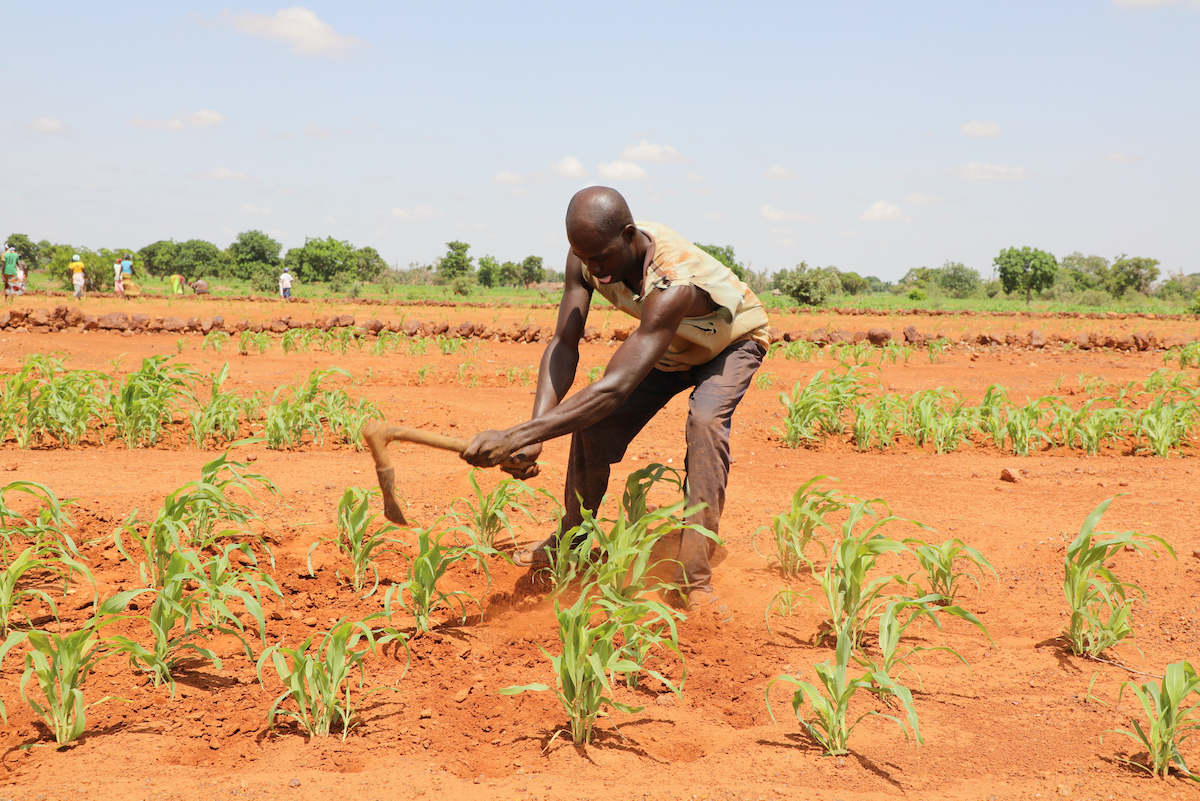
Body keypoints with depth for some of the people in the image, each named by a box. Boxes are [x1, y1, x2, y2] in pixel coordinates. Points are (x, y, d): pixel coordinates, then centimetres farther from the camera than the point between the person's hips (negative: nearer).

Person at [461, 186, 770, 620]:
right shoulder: (586, 259, -26)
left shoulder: (672, 283, -47)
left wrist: (516, 437, -59)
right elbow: (563, 346, -26)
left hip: (732, 342, -6)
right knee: (593, 422, -6)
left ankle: (694, 579, -31)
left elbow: (615, 388, -53)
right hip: (669, 347, 6)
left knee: (706, 420, -32)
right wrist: (534, 431, -42)